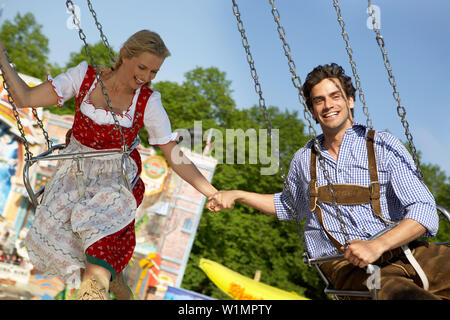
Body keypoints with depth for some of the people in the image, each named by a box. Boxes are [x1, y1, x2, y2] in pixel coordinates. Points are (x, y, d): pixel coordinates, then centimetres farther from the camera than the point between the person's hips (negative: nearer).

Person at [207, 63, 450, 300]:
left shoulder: (383, 146, 6)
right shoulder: (303, 160, 16)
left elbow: (423, 209, -3)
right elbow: (289, 207, 37)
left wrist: (377, 245, -19)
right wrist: (238, 195, 28)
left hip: (402, 252, 1)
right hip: (346, 265, -1)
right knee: (401, 292, -35)